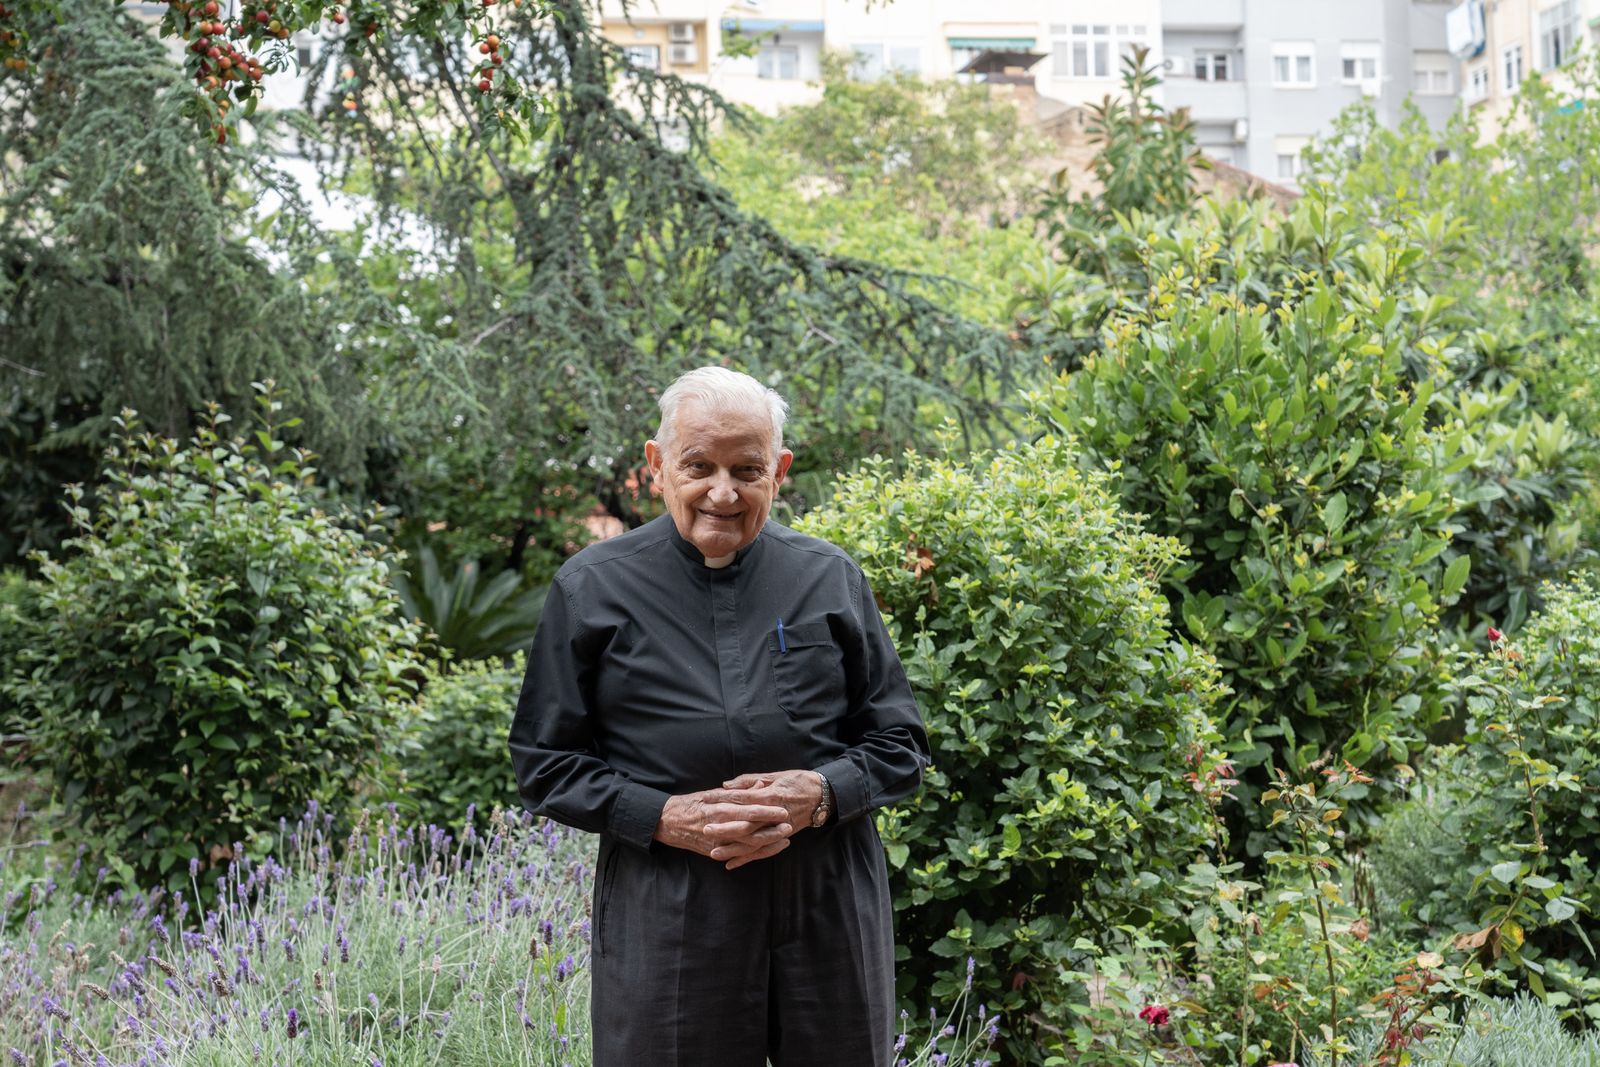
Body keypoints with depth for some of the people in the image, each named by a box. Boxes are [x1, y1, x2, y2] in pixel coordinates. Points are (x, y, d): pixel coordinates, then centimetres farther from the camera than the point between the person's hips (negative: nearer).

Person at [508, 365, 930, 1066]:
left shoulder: (831, 580, 6)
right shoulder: (592, 589, 2)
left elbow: (899, 744, 10)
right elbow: (545, 765, 4)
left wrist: (823, 793, -11)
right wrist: (661, 817, -12)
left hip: (830, 915, 2)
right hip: (663, 922, -1)